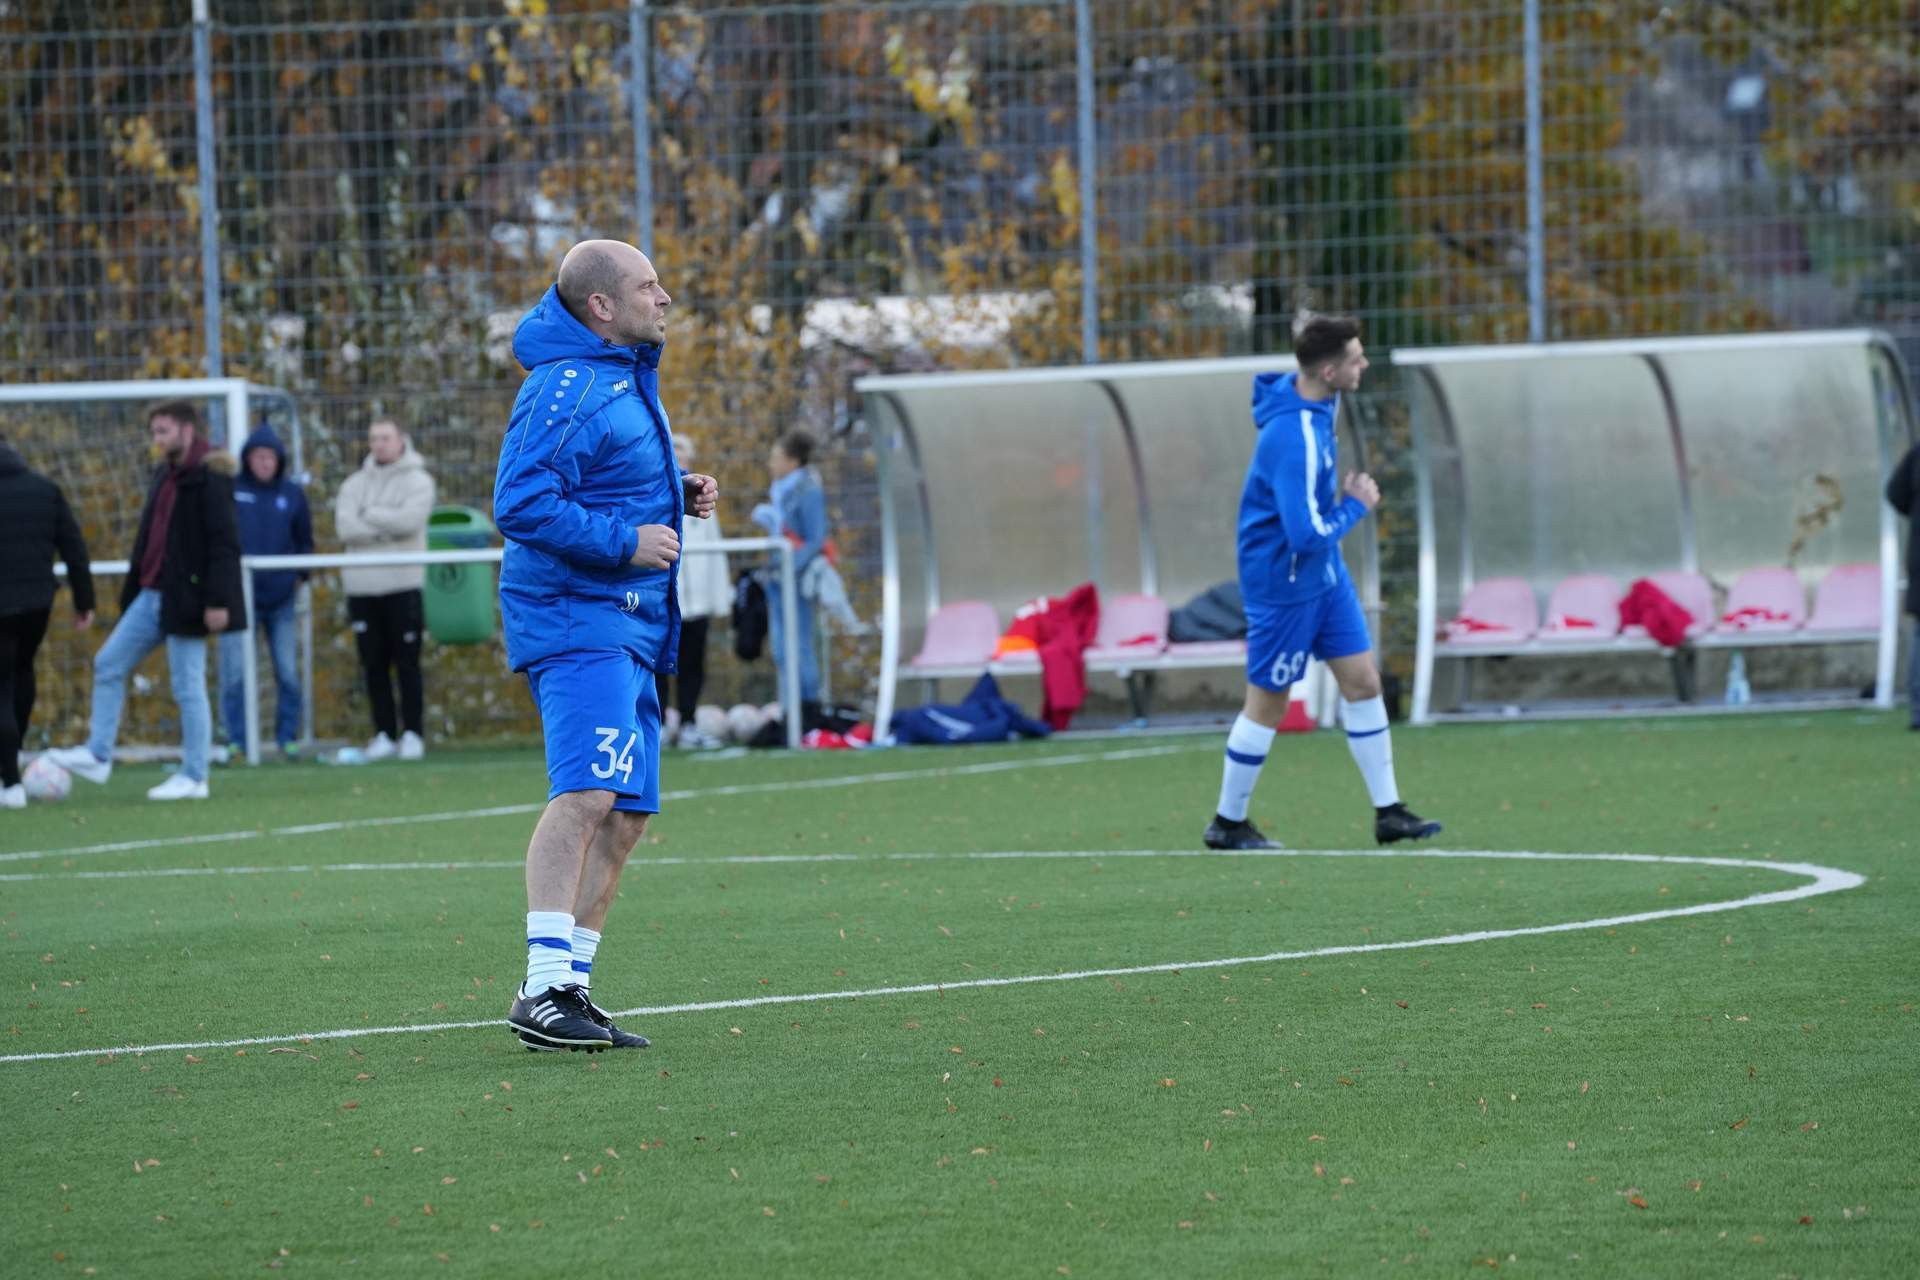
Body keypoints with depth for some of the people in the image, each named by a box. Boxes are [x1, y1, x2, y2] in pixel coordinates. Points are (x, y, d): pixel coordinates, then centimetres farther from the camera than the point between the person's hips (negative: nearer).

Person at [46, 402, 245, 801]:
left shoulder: (210, 478, -13)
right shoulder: (165, 475, 15)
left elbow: (224, 543, -18)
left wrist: (217, 600, -23)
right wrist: (133, 590, 23)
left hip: (186, 598, -9)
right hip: (153, 595, 9)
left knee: (187, 685, -3)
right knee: (108, 664, 7)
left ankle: (194, 778, 3)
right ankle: (98, 755, 11)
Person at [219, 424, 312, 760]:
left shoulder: (291, 494, 6)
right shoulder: (230, 491, -1)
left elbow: (305, 541, 15)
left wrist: (299, 576, 3)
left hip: (281, 597, 2)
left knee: (288, 672, 3)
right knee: (236, 672, -4)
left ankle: (287, 736, 12)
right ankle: (237, 739, 2)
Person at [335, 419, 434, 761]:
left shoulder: (418, 481, 4)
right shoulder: (355, 484, 14)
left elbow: (410, 520, -14)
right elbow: (345, 527, -3)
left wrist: (368, 515, -5)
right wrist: (387, 529, -11)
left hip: (403, 585, -3)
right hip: (362, 587, 3)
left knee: (407, 663, -3)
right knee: (374, 665, 3)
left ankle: (411, 734, 1)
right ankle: (384, 735, 9)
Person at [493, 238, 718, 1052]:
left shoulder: (626, 375, 17)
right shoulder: (565, 390, -15)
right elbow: (521, 505, -23)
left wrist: (681, 495, 14)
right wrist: (626, 540, -21)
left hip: (630, 628, 10)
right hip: (574, 616, -10)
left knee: (626, 815, 9)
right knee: (587, 792, -22)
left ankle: (570, 989, 14)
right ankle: (544, 990, -27)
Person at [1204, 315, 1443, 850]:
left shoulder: (1317, 400, -2)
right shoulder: (1295, 439, -32)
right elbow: (1308, 535, -31)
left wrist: (1344, 494, 8)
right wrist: (1356, 505, -16)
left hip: (1325, 575, 9)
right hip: (1285, 583, -9)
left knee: (1363, 683, 9)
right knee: (1266, 705, 4)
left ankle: (1388, 812, 15)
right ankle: (1227, 824, 19)